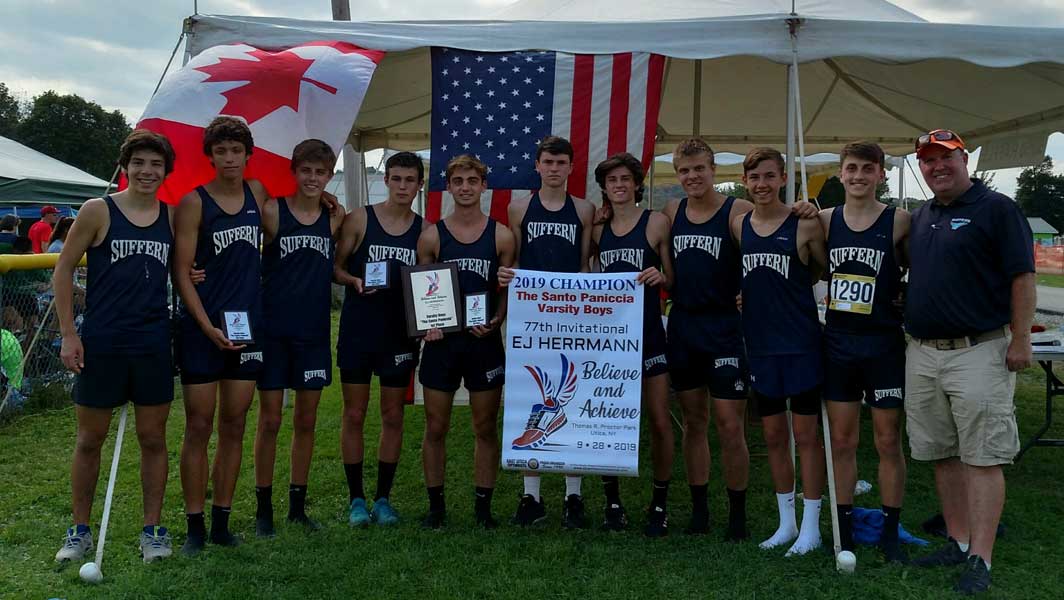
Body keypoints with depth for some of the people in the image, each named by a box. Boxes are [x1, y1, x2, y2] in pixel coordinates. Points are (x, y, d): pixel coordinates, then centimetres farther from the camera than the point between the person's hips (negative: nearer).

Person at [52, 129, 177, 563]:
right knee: (89, 440, 9)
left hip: (153, 344, 2)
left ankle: (153, 530, 20)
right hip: (101, 344, -2)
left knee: (153, 439, 8)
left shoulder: (172, 216, 6)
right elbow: (63, 270, 0)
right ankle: (80, 530, 25)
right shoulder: (98, 211, -4)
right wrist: (68, 334, -5)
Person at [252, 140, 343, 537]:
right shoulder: (271, 211, -5)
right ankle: (263, 508, 16)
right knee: (269, 420, 3)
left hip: (314, 331, 3)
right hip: (273, 329, -3)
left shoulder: (335, 217, 5)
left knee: (306, 420, 10)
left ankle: (298, 506, 22)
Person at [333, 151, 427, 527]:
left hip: (400, 332, 2)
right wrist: (355, 281, -19)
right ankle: (356, 498, 15)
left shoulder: (425, 230, 5)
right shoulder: (359, 219, -1)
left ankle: (383, 498, 19)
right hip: (357, 329, -2)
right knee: (354, 414, 3)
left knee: (393, 416, 8)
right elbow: (335, 267, 1)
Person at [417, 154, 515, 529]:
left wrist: (495, 321, -13)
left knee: (486, 428, 7)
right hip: (441, 341, 0)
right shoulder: (431, 236, 3)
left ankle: (483, 506, 19)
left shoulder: (501, 236, 2)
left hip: (484, 341, 0)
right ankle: (436, 505, 20)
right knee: (436, 427, 6)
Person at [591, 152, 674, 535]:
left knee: (659, 422, 2)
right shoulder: (598, 228, 8)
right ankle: (613, 501, 18)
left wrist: (660, 276, -19)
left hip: (648, 334, -3)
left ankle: (660, 504, 17)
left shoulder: (656, 222, -1)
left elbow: (674, 280, 1)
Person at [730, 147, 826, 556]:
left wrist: (790, 288, -7)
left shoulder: (805, 225, -7)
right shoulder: (738, 226, 6)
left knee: (805, 435, 3)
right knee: (773, 435, 12)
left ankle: (811, 526, 15)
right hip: (760, 344, 5)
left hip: (801, 342, -4)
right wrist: (756, 294, 0)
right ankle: (786, 522, 26)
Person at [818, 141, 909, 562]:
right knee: (841, 441, 9)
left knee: (888, 440, 6)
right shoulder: (824, 220, 4)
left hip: (884, 343, -3)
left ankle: (890, 533, 19)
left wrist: (902, 298, -10)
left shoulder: (900, 222, -4)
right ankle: (844, 529, 21)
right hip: (837, 342, 3)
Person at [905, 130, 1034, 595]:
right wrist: (907, 315, 15)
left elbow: (1022, 276, -9)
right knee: (943, 455, 12)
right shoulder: (920, 217, 16)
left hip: (978, 351, -7)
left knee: (982, 458, -5)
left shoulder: (996, 208, -5)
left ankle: (980, 560, -1)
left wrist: (1020, 340, -13)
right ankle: (958, 542, 24)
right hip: (922, 354, 7)